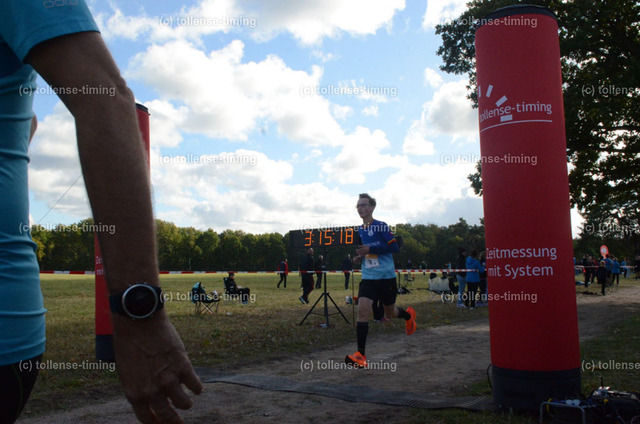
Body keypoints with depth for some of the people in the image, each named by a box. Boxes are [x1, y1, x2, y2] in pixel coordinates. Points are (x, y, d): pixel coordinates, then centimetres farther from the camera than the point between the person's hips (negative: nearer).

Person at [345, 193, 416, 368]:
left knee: (390, 312, 12)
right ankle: (361, 355, -13)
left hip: (386, 277, -4)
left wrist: (370, 249, -21)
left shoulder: (381, 226, -9)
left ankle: (408, 315, 50)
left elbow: (394, 247, -15)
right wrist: (360, 256, 4)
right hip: (368, 278, 4)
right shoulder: (360, 230, 11)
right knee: (362, 309, -14)